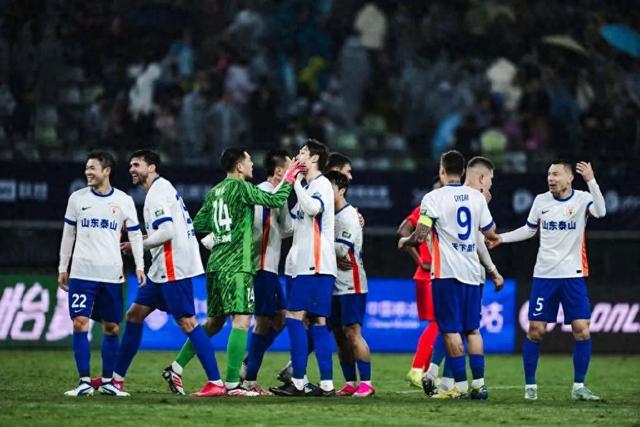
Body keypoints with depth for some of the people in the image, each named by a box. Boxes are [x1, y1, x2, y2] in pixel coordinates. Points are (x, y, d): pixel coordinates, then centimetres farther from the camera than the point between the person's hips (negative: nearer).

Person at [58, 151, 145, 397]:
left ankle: (107, 381, 14)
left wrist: (139, 266, -2)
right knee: (80, 323, -9)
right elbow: (68, 234, 13)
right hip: (82, 273, 0)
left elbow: (135, 235, 8)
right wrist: (63, 268, 11)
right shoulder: (77, 198, 6)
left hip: (112, 275, 0)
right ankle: (84, 382, -7)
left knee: (111, 328, 4)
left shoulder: (124, 201, 3)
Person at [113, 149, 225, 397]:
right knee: (135, 315, 13)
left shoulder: (157, 193, -13)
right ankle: (117, 377, 20)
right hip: (163, 269, 11)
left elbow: (167, 232, -22)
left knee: (187, 322, -11)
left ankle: (216, 382, -12)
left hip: (174, 269, -11)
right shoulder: (164, 188, 18)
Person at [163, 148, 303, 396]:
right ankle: (232, 384, -16)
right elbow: (277, 200, -8)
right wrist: (289, 179, 5)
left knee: (213, 322, 16)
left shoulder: (214, 192, 15)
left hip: (216, 264, 8)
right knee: (241, 320, -10)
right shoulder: (241, 187, -8)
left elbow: (198, 225, 18)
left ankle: (176, 368, 15)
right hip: (237, 265, -8)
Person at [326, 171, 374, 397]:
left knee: (352, 332, -11)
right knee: (339, 334, 7)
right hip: (335, 285, 8)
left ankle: (366, 382, -11)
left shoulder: (348, 216, -12)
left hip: (351, 284, -8)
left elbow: (342, 250, -19)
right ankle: (350, 383, 11)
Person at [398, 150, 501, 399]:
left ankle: (460, 384, -5)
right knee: (472, 329, 11)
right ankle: (479, 383, 6)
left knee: (451, 330, -2)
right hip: (472, 271, 5)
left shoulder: (433, 198, -7)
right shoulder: (477, 197, 7)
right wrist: (494, 238, 35)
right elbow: (490, 233, 13)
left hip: (447, 272, -5)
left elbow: (420, 236, -10)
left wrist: (404, 242, 10)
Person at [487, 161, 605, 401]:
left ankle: (579, 386, 3)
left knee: (582, 330, -8)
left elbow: (600, 212, -25)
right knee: (535, 330, -2)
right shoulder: (541, 201, 5)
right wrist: (502, 238, 11)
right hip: (544, 275, 2)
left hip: (573, 275, -2)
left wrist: (591, 181, -33)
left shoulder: (582, 199, -4)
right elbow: (529, 230, 19)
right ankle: (530, 385, 8)